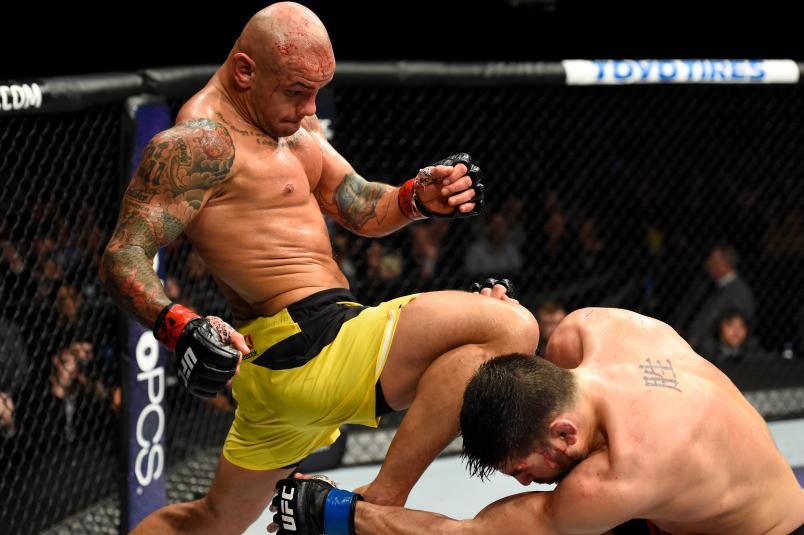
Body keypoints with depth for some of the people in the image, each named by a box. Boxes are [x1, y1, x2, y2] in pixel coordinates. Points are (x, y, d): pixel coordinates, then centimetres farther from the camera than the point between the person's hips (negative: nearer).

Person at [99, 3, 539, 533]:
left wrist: (419, 197, -5)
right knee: (507, 327, -22)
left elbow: (362, 211, 17)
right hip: (307, 346, -11)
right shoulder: (200, 142, -14)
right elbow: (123, 258, -18)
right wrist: (181, 328, -36)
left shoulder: (294, 121, 16)